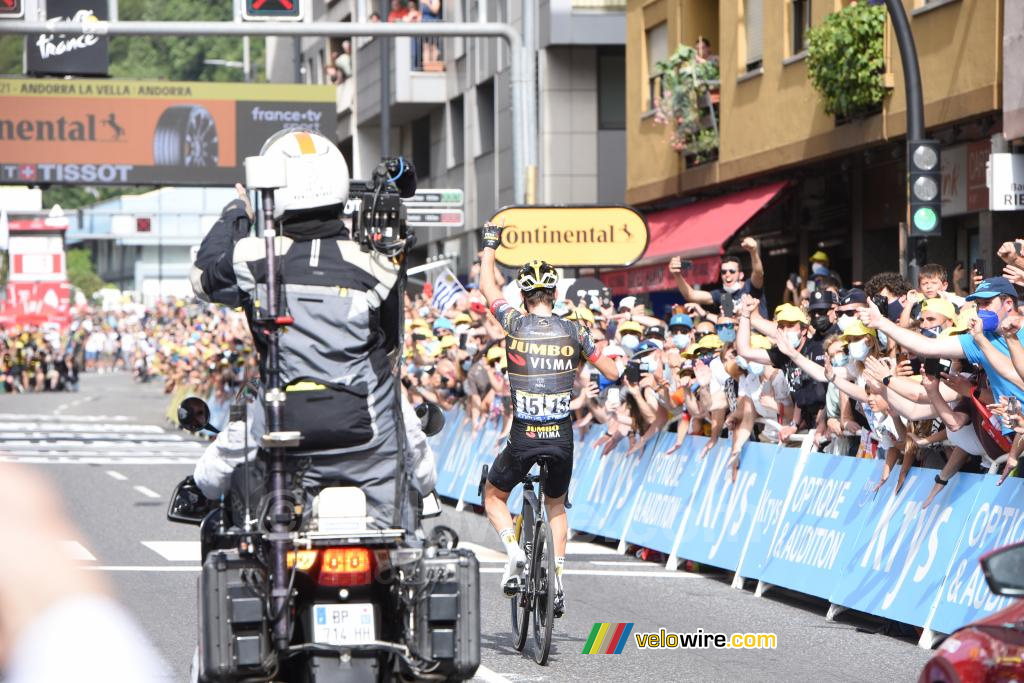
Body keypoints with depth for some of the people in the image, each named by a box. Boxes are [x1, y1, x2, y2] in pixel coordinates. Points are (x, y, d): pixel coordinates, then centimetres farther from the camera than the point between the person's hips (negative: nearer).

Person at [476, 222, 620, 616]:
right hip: (562, 438, 2)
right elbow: (611, 373, 10)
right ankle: (557, 578, 14)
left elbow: (487, 285, 14)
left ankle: (514, 552, -4)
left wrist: (490, 244, 29)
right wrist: (627, 369, 34)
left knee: (494, 496, 22)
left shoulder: (515, 325, -2)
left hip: (523, 437, -2)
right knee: (555, 505, 27)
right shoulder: (573, 332, 2)